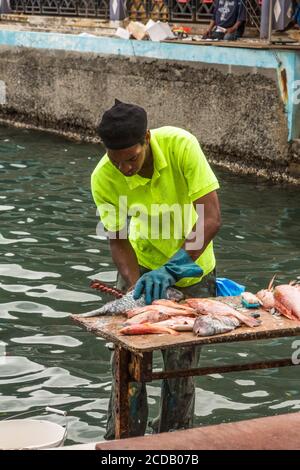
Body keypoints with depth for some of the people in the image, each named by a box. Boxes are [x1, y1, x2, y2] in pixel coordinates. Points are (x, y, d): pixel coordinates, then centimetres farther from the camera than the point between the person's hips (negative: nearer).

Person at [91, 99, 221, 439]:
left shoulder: (180, 145, -31)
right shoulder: (104, 179, -24)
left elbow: (211, 217, -34)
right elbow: (118, 242, -15)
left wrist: (171, 269, -41)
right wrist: (135, 285, -32)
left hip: (192, 268, -1)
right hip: (142, 266, 1)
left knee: (181, 366, 6)